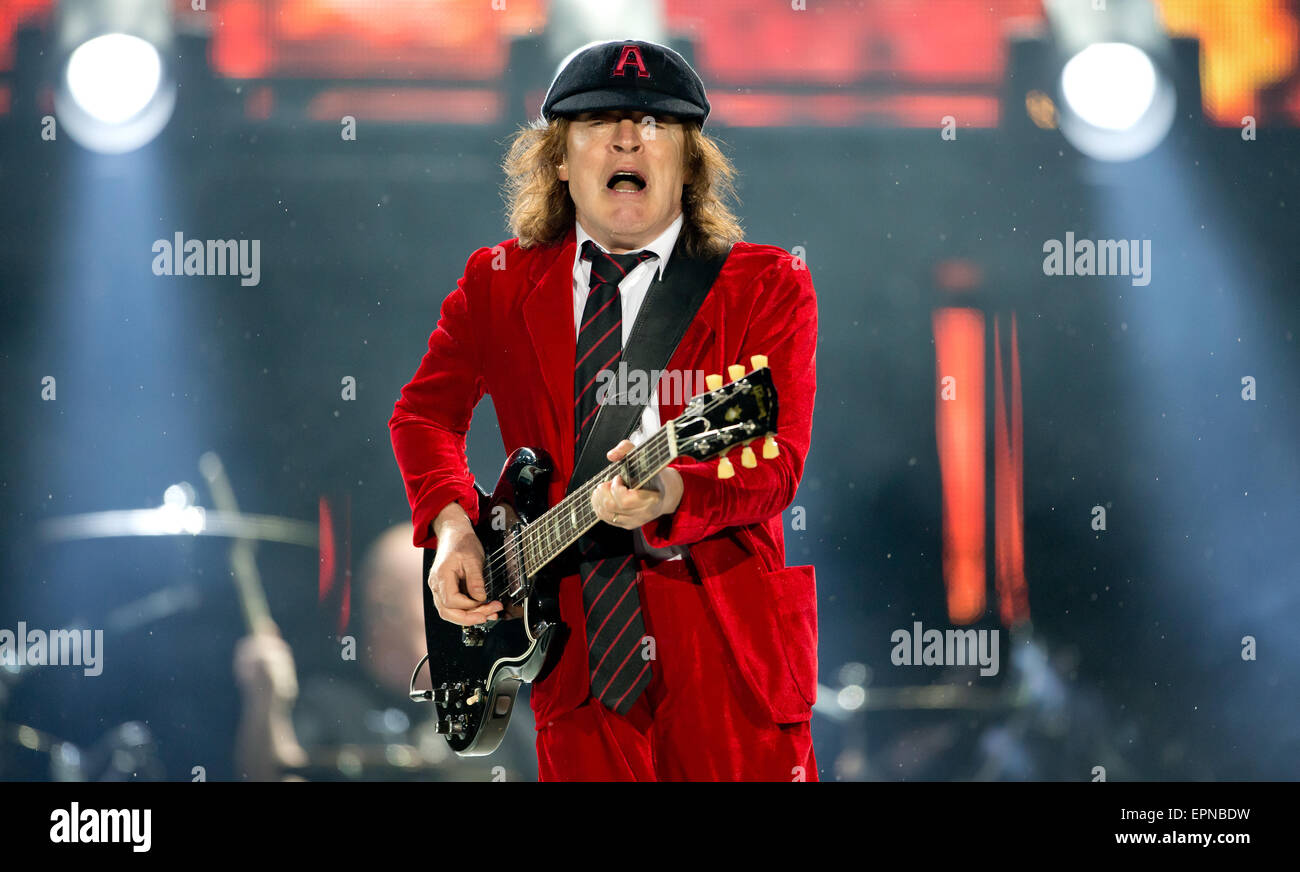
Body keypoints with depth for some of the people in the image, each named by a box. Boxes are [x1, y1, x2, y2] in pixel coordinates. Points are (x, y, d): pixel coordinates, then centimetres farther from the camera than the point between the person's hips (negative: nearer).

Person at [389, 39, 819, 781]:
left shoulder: (768, 286, 0)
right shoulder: (498, 282, 10)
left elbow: (778, 462, -11)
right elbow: (426, 414, 20)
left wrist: (669, 493, -31)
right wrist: (453, 527, 1)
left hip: (727, 661, -2)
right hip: (574, 658, 2)